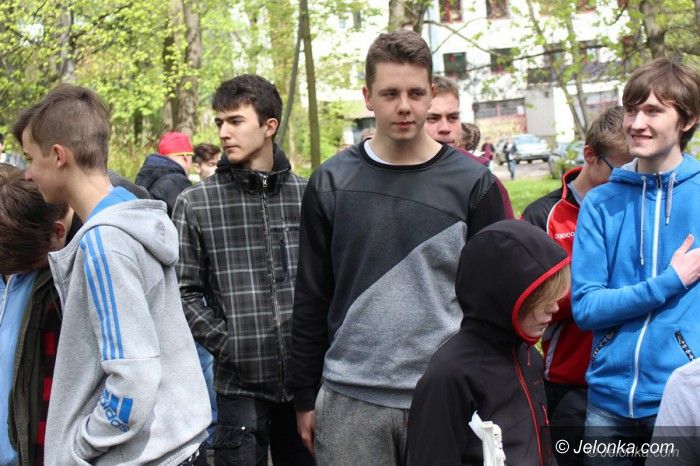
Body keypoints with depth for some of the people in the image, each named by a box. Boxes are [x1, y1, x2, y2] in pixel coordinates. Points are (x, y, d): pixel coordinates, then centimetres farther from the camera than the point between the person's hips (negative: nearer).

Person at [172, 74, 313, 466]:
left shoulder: (306, 195, 5)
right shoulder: (196, 203, 0)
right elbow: (185, 292, 0)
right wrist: (226, 343, -9)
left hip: (306, 376, 2)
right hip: (241, 381, -2)